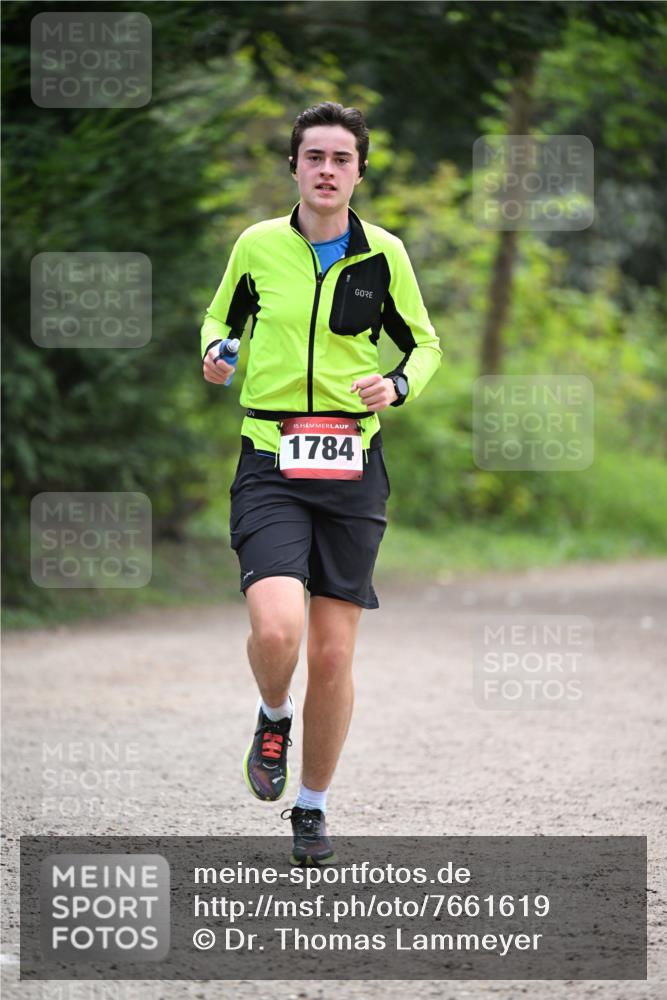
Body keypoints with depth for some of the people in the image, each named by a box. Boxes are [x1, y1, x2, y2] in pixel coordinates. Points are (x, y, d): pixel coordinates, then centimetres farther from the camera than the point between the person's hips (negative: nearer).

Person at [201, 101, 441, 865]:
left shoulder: (383, 256, 3)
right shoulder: (258, 246, 3)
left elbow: (424, 344, 15)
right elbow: (221, 316, 19)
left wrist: (397, 385, -7)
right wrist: (216, 351, -4)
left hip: (352, 468, 1)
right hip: (270, 465, -1)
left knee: (333, 657, 1)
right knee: (276, 628, -22)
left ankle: (312, 809, 20)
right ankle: (273, 717, 13)